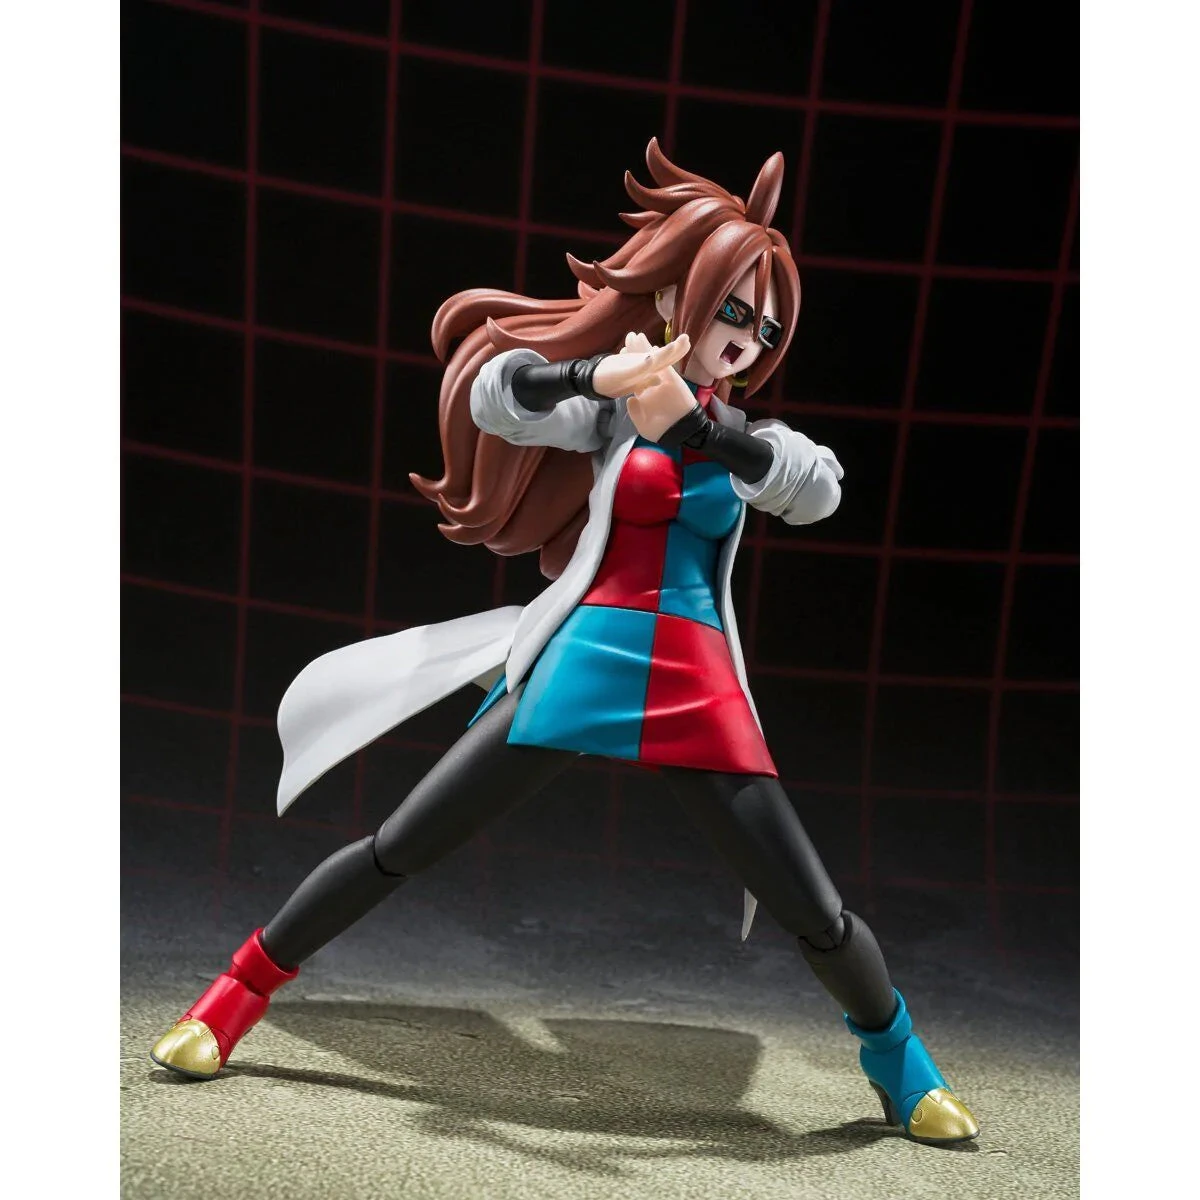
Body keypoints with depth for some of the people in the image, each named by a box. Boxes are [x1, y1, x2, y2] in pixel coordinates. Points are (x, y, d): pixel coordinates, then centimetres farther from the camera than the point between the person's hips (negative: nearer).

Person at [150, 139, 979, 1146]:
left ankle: (898, 1059, 28)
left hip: (700, 688, 2)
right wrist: (601, 376, -28)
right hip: (584, 663, -2)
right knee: (399, 851, -2)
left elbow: (820, 487, -6)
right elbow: (500, 393, -9)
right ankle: (241, 989, 18)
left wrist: (693, 421, -19)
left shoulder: (747, 437, 14)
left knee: (813, 909, 0)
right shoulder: (608, 410, 8)